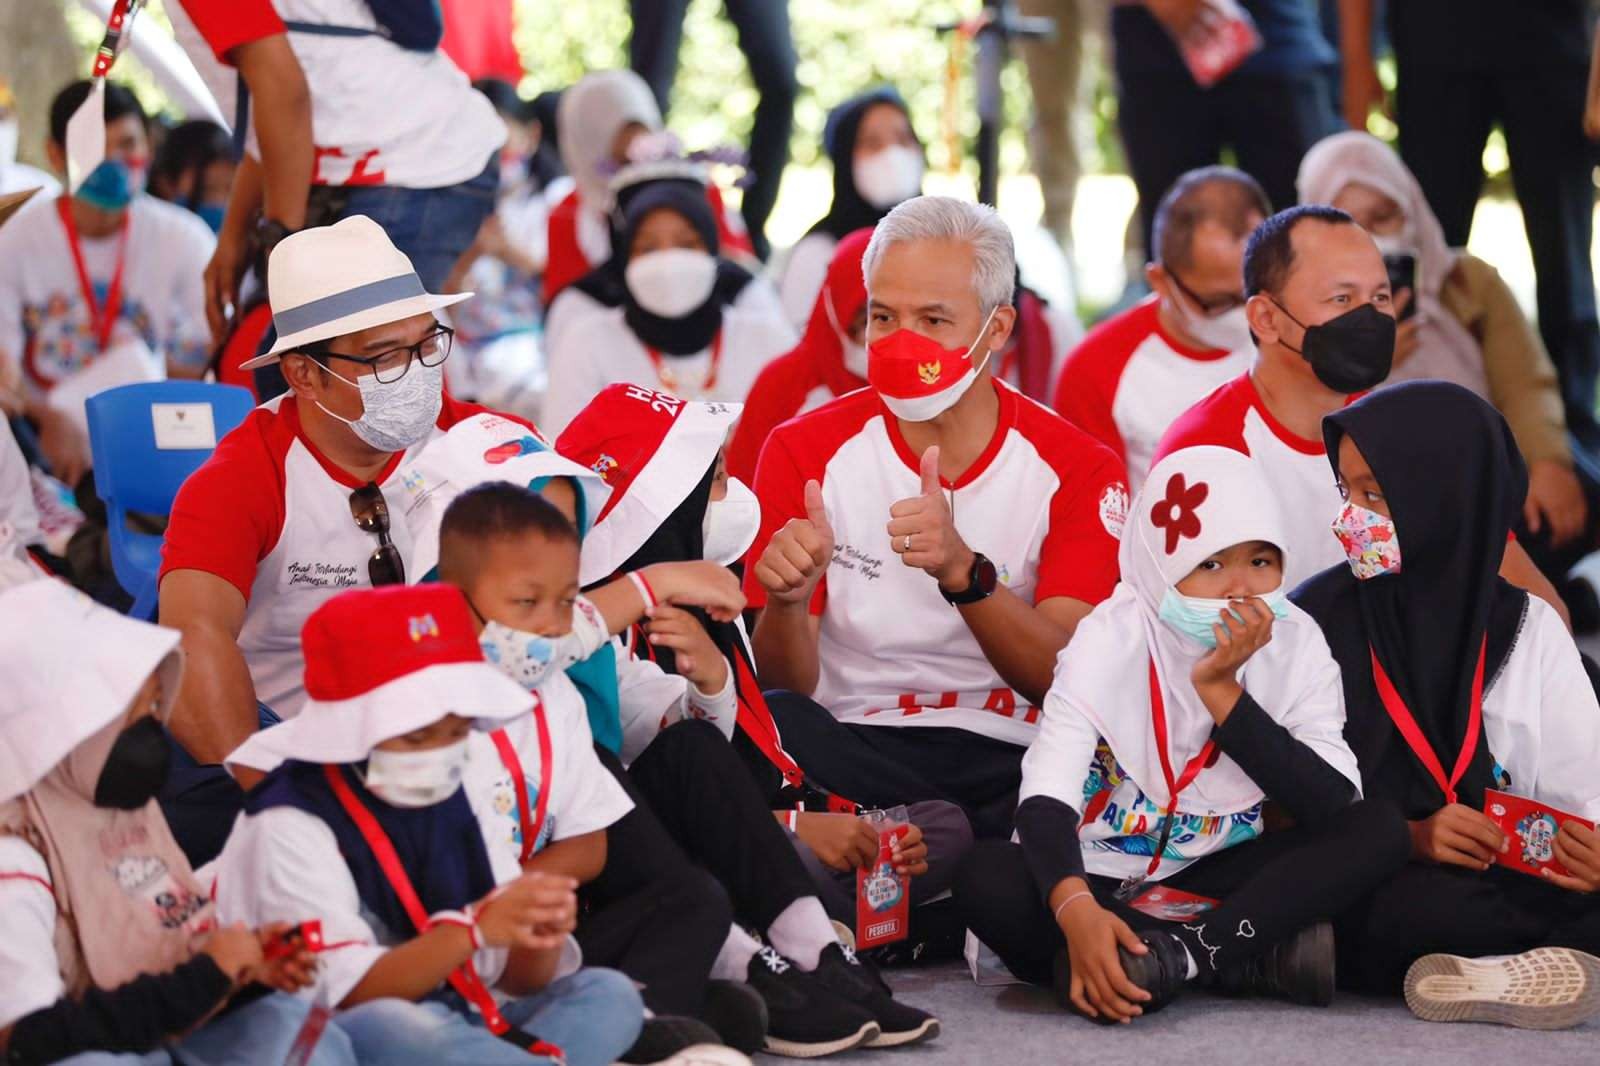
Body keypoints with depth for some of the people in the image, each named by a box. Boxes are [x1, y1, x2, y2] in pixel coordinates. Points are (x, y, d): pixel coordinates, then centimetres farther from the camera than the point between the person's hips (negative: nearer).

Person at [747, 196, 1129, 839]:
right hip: (847, 751, 1)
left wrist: (963, 572, -26)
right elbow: (786, 686, 0)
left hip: (1011, 761, -1)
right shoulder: (806, 452, 5)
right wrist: (786, 600, -24)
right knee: (772, 725, -34)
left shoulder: (1077, 470, 4)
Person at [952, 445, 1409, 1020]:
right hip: (1100, 879, -2)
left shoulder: (1296, 643, -7)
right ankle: (1256, 958, -30)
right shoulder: (1113, 639, -15)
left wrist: (1221, 690, -24)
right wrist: (1075, 911, -49)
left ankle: (1173, 955, -28)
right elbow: (1045, 801, -28)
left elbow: (1336, 806, -18)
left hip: (1218, 878, 2)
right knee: (987, 876, -33)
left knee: (1381, 830, -18)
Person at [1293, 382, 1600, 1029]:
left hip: (1506, 876, 2)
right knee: (1430, 912, -38)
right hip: (1364, 888, -2)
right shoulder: (1316, 617, 3)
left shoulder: (1527, 628, 9)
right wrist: (1407, 837, -17)